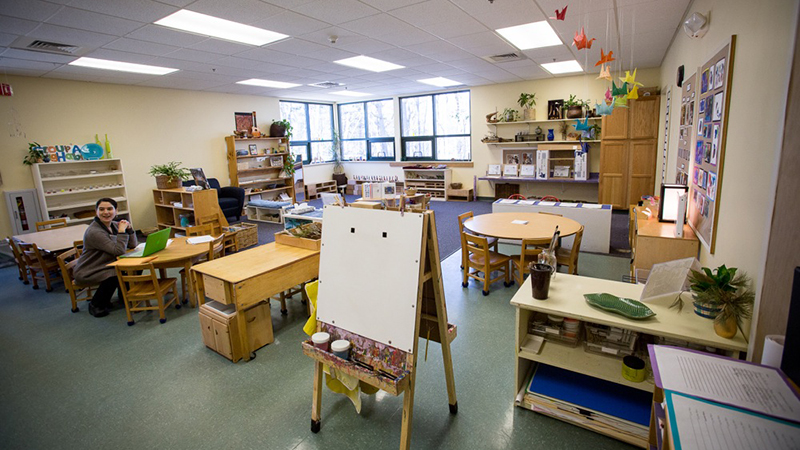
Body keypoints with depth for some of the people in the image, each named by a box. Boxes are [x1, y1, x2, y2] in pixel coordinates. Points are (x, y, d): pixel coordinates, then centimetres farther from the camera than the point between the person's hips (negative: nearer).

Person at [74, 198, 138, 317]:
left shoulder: (114, 225, -1)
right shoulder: (94, 232, -25)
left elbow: (132, 245, -1)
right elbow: (119, 250, -32)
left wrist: (129, 229, -15)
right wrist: (122, 230, -26)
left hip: (107, 265, 7)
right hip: (87, 272, -7)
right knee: (115, 275, -32)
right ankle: (95, 305, -6)